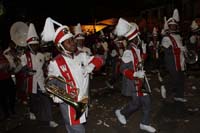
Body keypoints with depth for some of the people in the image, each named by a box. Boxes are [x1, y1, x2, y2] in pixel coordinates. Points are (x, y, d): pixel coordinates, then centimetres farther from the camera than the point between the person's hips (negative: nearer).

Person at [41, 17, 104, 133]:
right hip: (69, 104, -6)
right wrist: (60, 97, -24)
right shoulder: (55, 63, -13)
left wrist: (90, 66, -10)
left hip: (83, 101, 6)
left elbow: (99, 60, 9)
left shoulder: (82, 56, 2)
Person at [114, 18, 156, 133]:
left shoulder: (137, 49, 3)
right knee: (137, 102, 3)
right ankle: (121, 113, 28)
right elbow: (123, 69, -24)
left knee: (146, 101, 12)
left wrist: (144, 50, 2)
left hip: (140, 79, 9)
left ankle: (145, 123, 26)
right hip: (133, 81, -9)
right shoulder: (128, 52, -24)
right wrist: (136, 74, -34)